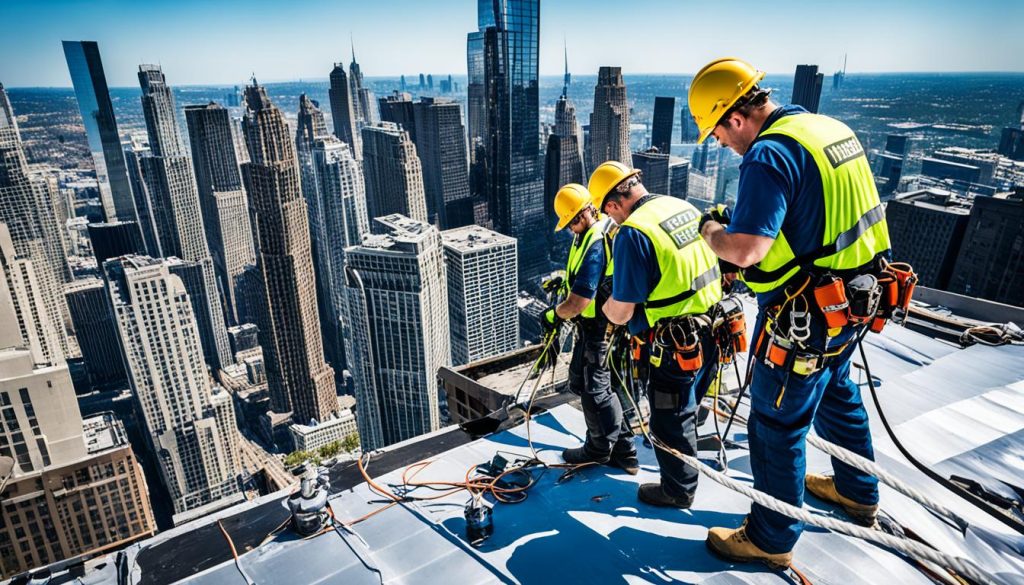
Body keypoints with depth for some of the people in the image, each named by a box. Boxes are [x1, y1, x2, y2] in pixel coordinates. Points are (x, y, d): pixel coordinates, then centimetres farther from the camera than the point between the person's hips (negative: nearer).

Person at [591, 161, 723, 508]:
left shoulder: (633, 233, -21)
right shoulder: (685, 207, 4)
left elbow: (620, 313, -17)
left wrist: (606, 307, 4)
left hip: (677, 346, -9)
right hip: (711, 332, 9)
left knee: (670, 422, 13)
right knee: (685, 412, 28)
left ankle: (678, 490, 34)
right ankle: (683, 477, 49)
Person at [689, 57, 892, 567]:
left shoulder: (770, 154, -24)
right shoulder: (832, 128, 6)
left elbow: (744, 250, -32)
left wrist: (711, 229, -11)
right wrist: (738, 220, 10)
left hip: (803, 317, -10)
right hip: (851, 299, 10)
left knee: (776, 426, 6)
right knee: (836, 394, 29)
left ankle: (770, 539, 25)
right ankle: (857, 492, 51)